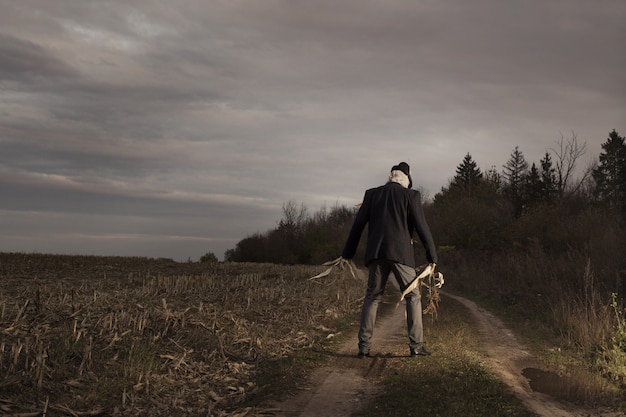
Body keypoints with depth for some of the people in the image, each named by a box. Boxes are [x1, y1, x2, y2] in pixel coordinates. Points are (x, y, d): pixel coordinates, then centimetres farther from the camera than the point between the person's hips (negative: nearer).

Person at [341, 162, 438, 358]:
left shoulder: (372, 194, 10)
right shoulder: (410, 195, 2)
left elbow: (357, 225, 9)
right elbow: (422, 227, -1)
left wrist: (347, 254, 15)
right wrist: (432, 257, 3)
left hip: (376, 253, 3)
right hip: (401, 253, -3)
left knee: (372, 297, 11)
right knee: (413, 297, 7)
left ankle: (364, 346, 6)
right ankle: (416, 345, 2)